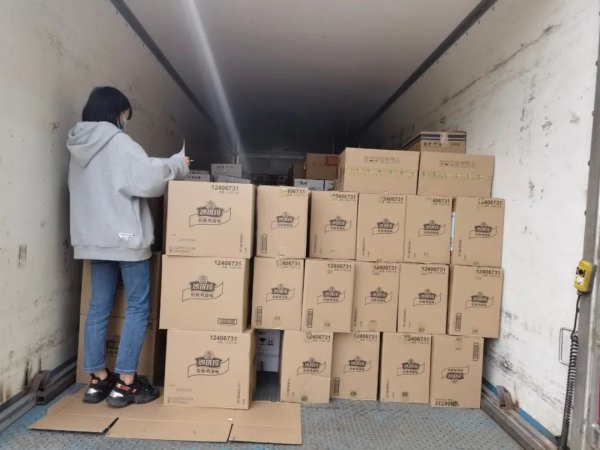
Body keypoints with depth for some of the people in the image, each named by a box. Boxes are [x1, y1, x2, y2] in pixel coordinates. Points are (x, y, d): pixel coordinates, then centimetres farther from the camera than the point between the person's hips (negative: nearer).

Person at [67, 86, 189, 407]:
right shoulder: (118, 142, -11)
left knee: (99, 306, 12)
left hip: (93, 237, 8)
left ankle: (98, 380, 19)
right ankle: (125, 384, 4)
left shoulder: (79, 147, 14)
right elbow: (146, 179, -20)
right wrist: (177, 165, -3)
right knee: (138, 306, 1)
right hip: (125, 236, -8)